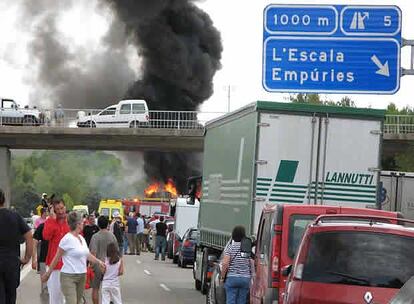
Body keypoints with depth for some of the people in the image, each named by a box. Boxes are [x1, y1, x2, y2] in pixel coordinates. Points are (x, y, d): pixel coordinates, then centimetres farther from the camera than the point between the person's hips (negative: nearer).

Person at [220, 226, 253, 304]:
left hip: (232, 277, -3)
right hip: (245, 278, 3)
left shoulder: (230, 246, -5)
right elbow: (252, 264, 1)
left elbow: (225, 264, -13)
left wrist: (222, 277, -1)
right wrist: (250, 277, 14)